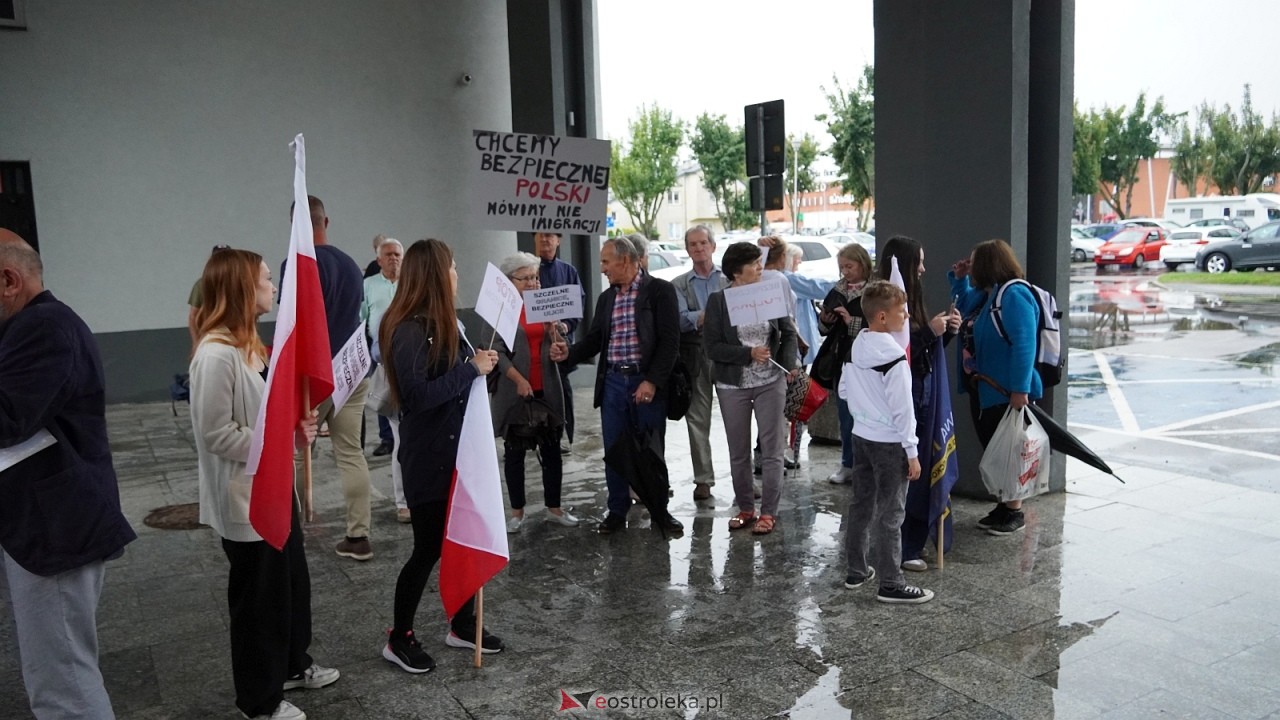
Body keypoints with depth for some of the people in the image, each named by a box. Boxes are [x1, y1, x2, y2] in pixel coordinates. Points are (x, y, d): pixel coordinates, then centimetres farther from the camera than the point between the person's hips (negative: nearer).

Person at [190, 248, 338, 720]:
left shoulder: (248, 344, 8)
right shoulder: (216, 355, -23)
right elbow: (216, 434, -24)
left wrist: (296, 424, 0)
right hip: (245, 496, -9)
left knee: (293, 580, 21)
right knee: (258, 595, 7)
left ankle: (292, 666, 41)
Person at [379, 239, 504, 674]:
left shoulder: (443, 324, 8)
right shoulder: (410, 330, -19)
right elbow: (417, 395, -26)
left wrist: (480, 362, -4)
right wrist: (471, 369, -21)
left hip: (457, 450, 9)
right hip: (429, 458, -9)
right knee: (429, 548, 3)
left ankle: (463, 625, 33)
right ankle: (399, 639, 22)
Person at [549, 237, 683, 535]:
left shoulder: (659, 290, -6)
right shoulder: (605, 298, 12)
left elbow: (669, 340, -11)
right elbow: (594, 340, 13)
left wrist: (652, 381, -16)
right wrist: (569, 352, -7)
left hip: (647, 383, -4)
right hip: (612, 383, 5)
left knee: (652, 451, 6)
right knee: (614, 451, 9)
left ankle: (659, 510, 22)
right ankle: (617, 511, 22)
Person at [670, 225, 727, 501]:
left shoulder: (729, 278, 7)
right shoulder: (679, 285, 8)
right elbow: (680, 319, -5)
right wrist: (705, 316, -22)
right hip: (695, 356, 1)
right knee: (697, 419, 4)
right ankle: (703, 479, 12)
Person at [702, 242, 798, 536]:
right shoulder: (718, 301, -5)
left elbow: (789, 333, 9)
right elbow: (711, 346, -9)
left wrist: (789, 363, -7)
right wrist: (749, 354, -18)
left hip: (771, 382, 1)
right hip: (733, 385, -1)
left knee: (772, 448, 3)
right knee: (738, 451, 10)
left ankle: (768, 512, 13)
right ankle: (745, 508, 25)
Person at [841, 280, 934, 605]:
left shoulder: (855, 347, 4)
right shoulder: (894, 357, -19)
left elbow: (845, 390, 12)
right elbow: (902, 408, -17)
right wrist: (912, 452, -12)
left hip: (861, 436, 8)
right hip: (890, 442, -8)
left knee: (860, 504, 15)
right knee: (889, 514, -1)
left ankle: (857, 570, 25)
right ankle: (891, 584, 5)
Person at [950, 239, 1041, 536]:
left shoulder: (1014, 296, -19)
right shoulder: (985, 295, 10)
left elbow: (1024, 345, -25)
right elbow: (963, 305, 32)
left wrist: (1020, 389, -28)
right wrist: (959, 278, 14)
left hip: (1005, 392, -9)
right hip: (982, 390, 9)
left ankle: (1015, 512, 15)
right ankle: (1003, 506, 28)